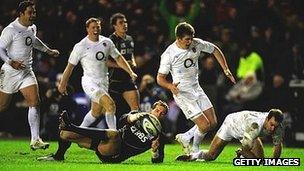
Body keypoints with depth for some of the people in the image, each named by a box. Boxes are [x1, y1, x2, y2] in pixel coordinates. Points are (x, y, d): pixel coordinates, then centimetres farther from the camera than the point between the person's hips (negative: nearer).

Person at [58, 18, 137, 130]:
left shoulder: (107, 42, 5)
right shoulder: (81, 46, -8)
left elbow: (118, 58, 14)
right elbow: (70, 66, 0)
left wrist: (131, 73, 5)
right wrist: (62, 84, 5)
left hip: (103, 82, 6)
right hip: (89, 81, -6)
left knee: (96, 113, 11)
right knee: (110, 105, -22)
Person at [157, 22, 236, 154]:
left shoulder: (197, 44, -5)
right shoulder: (169, 54, -18)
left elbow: (215, 50, 13)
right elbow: (160, 78, -12)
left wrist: (226, 70, 7)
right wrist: (170, 86, -33)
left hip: (197, 88, 6)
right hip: (182, 93, -6)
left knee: (213, 123, 4)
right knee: (204, 126, -13)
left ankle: (185, 138, 21)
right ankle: (195, 149, 13)